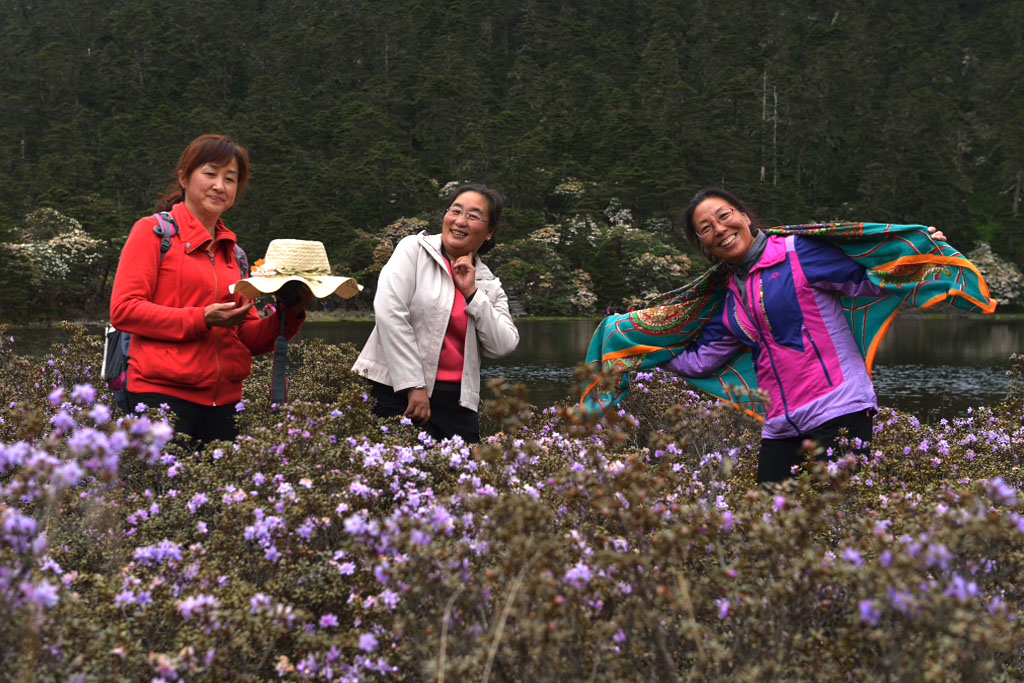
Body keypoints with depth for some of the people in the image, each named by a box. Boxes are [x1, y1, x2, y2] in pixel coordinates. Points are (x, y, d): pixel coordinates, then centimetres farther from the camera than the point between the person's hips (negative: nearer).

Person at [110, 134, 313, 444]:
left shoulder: (233, 252, 19)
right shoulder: (154, 231, 2)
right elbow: (123, 310, -7)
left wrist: (288, 315, -2)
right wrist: (201, 319, -15)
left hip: (224, 400, 5)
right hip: (163, 393, -5)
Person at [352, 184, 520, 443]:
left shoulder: (488, 284, 14)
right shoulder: (414, 249, 1)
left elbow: (503, 346, 4)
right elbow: (389, 312, -11)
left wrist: (473, 293, -5)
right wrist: (413, 386, -16)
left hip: (457, 401, 4)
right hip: (397, 390, -4)